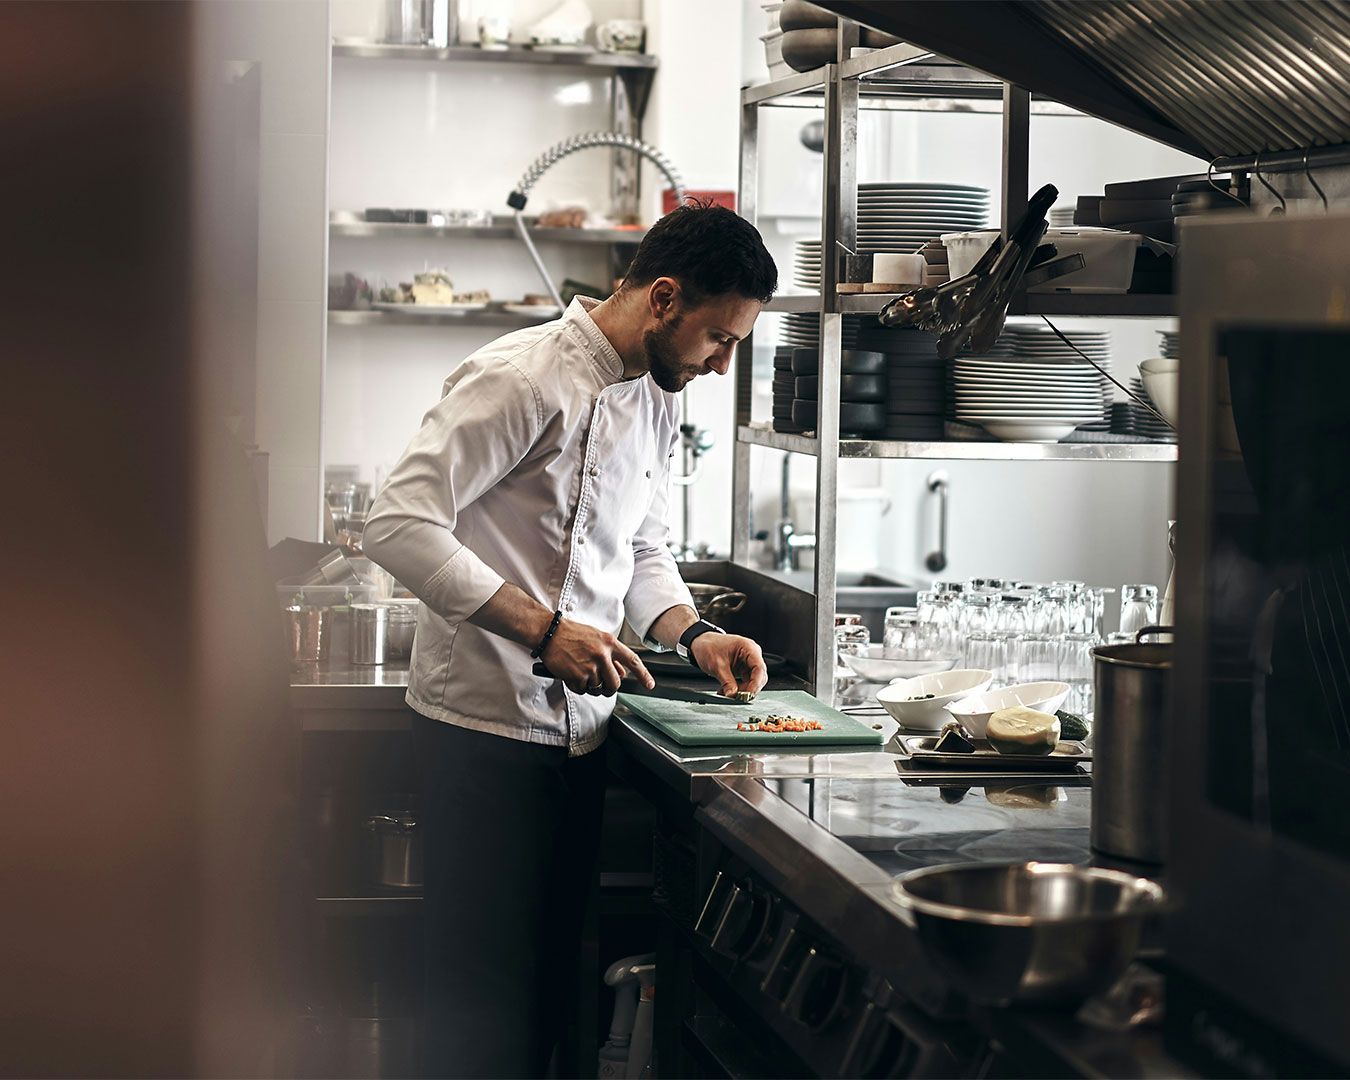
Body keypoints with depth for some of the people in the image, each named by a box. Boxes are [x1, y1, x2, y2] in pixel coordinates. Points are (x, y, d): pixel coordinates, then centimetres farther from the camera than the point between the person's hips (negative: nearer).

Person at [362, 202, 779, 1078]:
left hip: (577, 729, 9)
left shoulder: (656, 400, 12)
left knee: (552, 979, 14)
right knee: (486, 990, -3)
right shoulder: (524, 379, -16)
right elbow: (400, 524, -21)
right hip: (489, 722, -8)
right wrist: (542, 629, -24)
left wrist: (694, 634, 5)